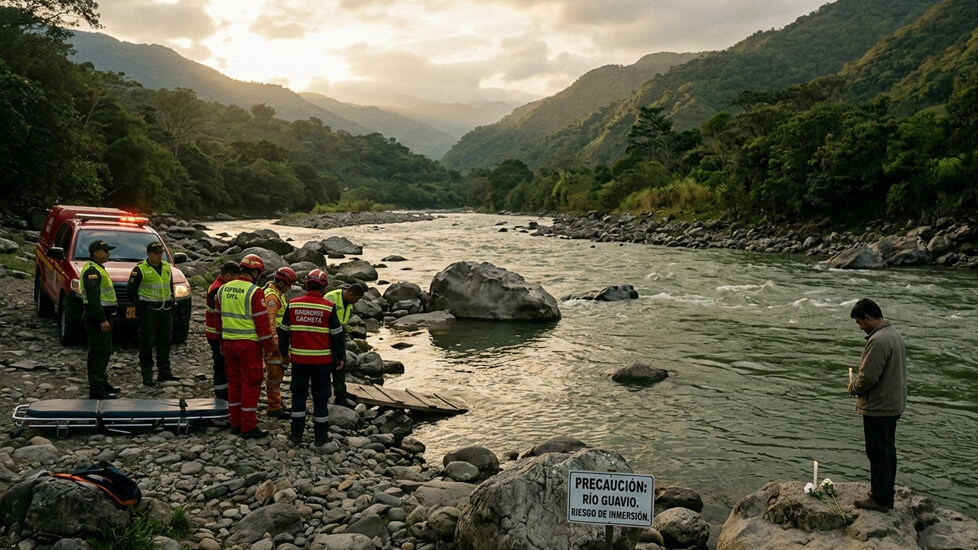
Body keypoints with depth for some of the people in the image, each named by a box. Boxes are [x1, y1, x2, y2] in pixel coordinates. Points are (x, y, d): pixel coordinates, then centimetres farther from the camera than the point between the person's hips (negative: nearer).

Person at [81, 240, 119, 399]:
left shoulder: (98, 268, 18)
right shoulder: (91, 270, -16)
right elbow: (93, 298, -25)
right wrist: (102, 320, -28)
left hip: (104, 315, 11)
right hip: (96, 318, -11)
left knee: (105, 351, 18)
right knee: (98, 352, -8)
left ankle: (102, 382, 29)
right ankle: (96, 390, -5)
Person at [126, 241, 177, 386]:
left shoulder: (167, 267, 13)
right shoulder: (140, 269, -6)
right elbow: (130, 291, -3)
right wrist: (140, 305, -3)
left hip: (166, 310, 6)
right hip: (148, 311, -6)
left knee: (165, 342, 9)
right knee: (147, 344, -3)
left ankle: (164, 372, 18)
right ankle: (147, 376, 2)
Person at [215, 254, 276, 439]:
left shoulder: (223, 289, 7)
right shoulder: (255, 292, -15)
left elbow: (219, 318, 14)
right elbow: (262, 322, -15)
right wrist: (267, 347, -6)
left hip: (229, 343, 7)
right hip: (249, 344, -7)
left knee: (234, 382, 15)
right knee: (250, 384, 0)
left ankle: (235, 423, 22)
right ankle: (248, 427, 4)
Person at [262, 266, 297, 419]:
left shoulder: (278, 294, 16)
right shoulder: (271, 296, -18)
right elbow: (270, 320, -25)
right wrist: (274, 342, -29)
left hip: (278, 338, 11)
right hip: (273, 339, -11)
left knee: (278, 371, 19)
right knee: (274, 373, -5)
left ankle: (276, 400, 30)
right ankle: (274, 408, 0)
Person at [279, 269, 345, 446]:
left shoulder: (292, 305, -1)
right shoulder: (328, 308, -9)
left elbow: (284, 332, 7)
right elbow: (337, 335, -4)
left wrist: (284, 352, 20)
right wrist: (340, 357, 7)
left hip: (299, 359, 2)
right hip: (322, 360, -2)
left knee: (298, 395, 14)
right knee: (320, 397, 7)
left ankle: (296, 434, 18)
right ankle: (321, 436, 14)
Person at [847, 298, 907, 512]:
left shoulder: (878, 340, -23)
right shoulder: (894, 334, 10)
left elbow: (868, 376, -26)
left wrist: (853, 388, -6)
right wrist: (858, 386, 14)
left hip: (878, 408, -10)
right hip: (894, 405, 10)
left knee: (878, 453, 0)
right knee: (888, 450, 17)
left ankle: (880, 499, 9)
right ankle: (886, 494, 28)